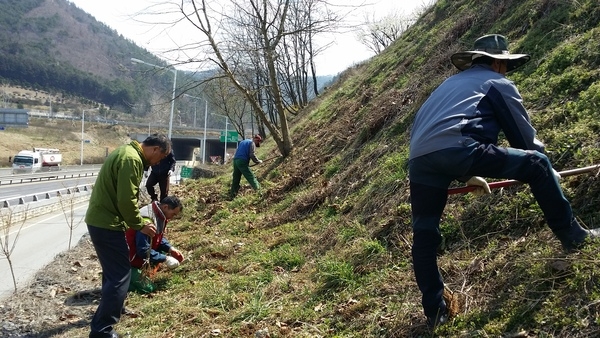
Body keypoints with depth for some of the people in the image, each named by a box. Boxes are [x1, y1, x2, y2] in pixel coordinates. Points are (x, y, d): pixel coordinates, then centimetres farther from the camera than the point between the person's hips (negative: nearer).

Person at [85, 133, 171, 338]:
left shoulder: (126, 152, 15)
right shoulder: (132, 159, -19)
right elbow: (126, 200, -23)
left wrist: (137, 222, 19)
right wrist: (140, 225, -10)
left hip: (100, 219, 11)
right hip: (107, 223, -11)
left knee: (114, 270, 25)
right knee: (120, 274, -6)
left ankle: (112, 308, 41)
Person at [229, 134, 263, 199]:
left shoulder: (243, 142, 27)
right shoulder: (252, 143, 1)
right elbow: (252, 155, -11)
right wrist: (258, 161, 1)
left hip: (235, 160, 8)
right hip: (242, 162, -8)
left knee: (236, 180, 10)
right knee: (252, 177, -9)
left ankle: (232, 196, 10)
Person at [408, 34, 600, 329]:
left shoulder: (450, 83, 38)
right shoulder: (499, 83, 20)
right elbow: (524, 135, 20)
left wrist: (466, 176, 48)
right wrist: (543, 171, 38)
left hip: (418, 159, 6)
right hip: (457, 148, -6)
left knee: (424, 236, 18)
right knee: (537, 164, 11)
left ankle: (435, 312, 23)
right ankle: (573, 236, 21)